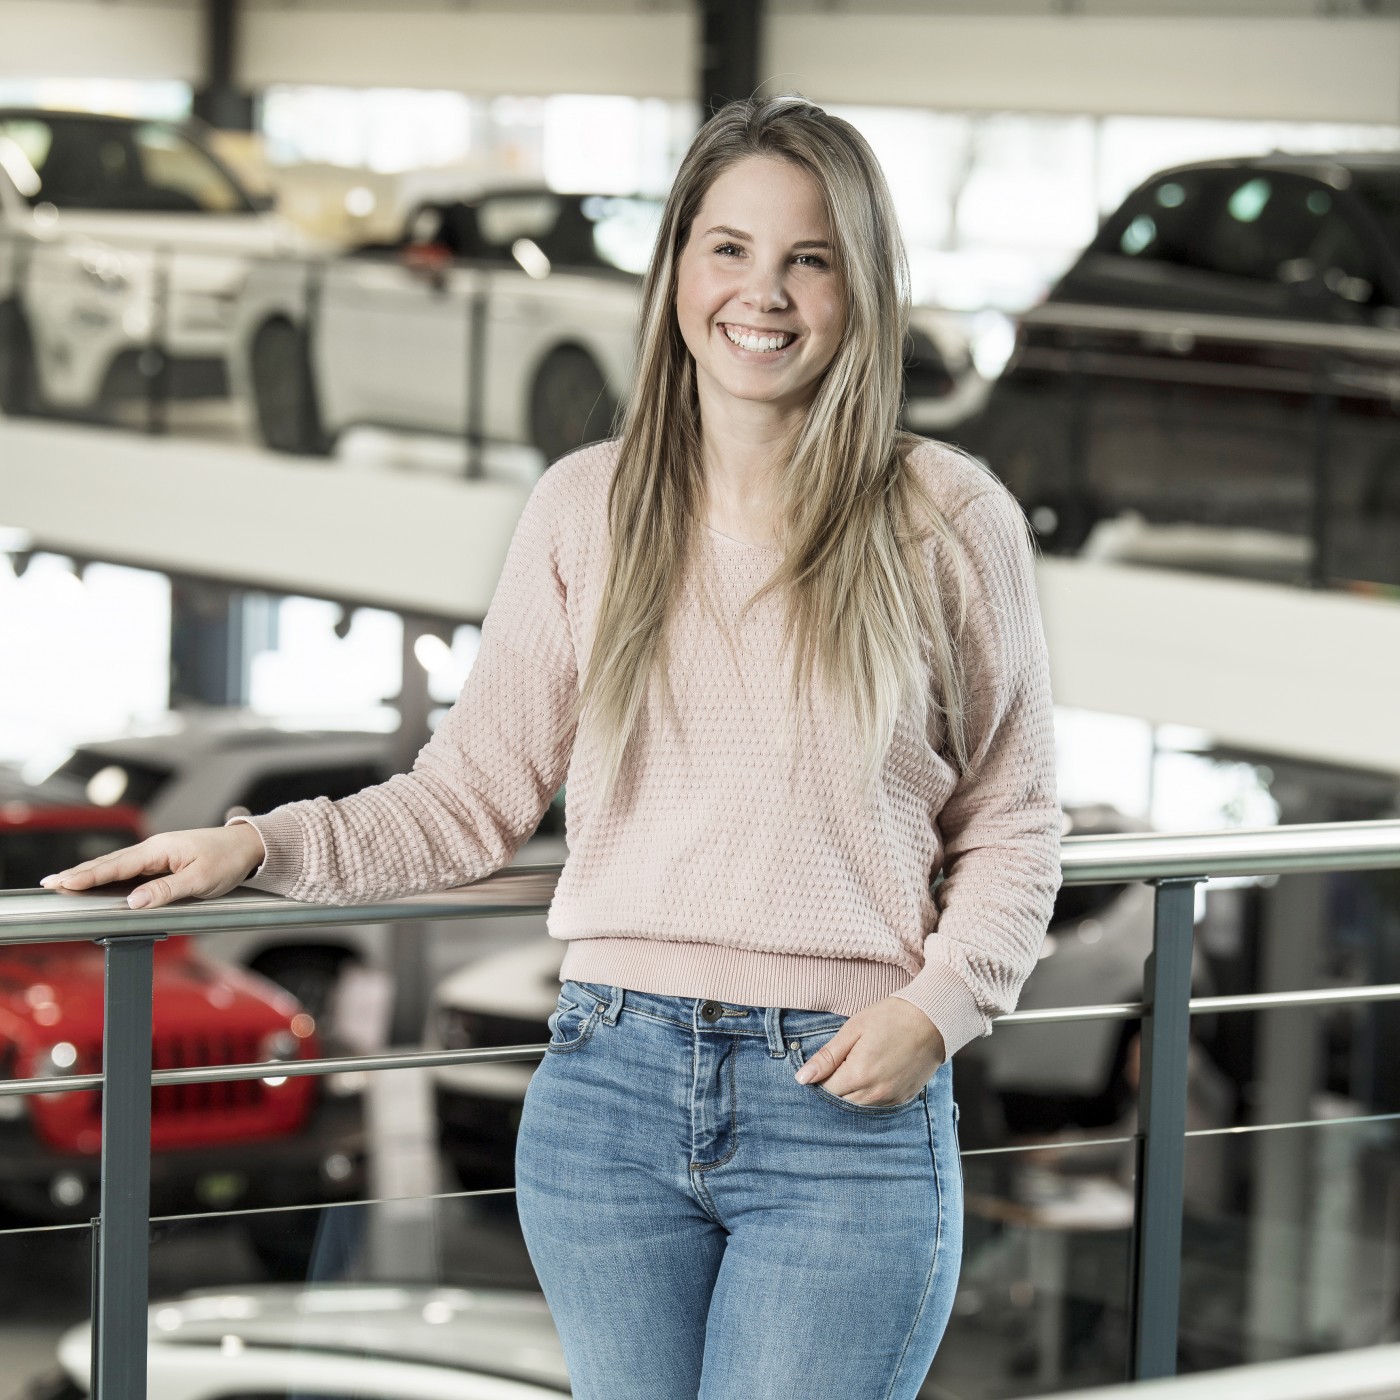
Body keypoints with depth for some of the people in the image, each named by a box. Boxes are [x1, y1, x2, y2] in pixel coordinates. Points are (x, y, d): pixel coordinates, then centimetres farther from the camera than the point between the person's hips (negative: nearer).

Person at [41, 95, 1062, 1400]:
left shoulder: (950, 523, 1)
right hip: (613, 1088, 2)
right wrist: (263, 846, -1)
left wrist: (936, 1006, -7)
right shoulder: (587, 509, 5)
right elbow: (474, 794, 9)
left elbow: (1011, 826, 7)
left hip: (849, 1105, -2)